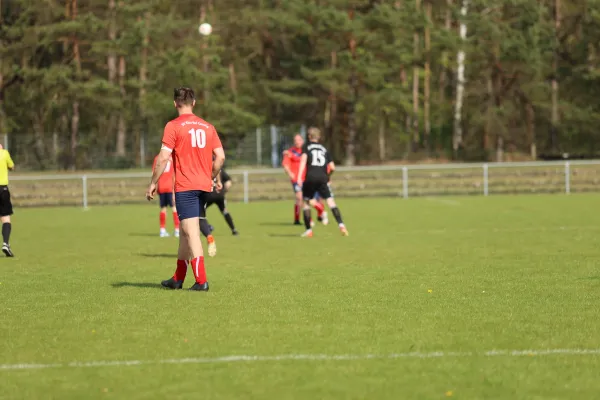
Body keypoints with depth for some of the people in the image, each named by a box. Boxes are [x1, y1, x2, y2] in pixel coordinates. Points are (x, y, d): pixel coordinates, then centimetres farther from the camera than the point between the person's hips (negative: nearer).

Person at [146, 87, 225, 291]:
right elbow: (220, 156, 6)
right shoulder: (207, 126, 9)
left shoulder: (173, 126, -6)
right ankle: (178, 278, 24)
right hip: (203, 186, 6)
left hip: (185, 187, -6)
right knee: (185, 231, 17)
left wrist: (153, 183, -5)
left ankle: (201, 281, -13)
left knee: (191, 233, -6)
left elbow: (163, 158, -12)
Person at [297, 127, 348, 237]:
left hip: (310, 178, -2)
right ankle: (341, 225, -23)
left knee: (306, 202, 13)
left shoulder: (306, 147, 14)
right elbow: (332, 167, 16)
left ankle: (308, 230, 9)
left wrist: (299, 177, -12)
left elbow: (303, 160, -4)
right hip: (323, 178, 2)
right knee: (330, 201, -4)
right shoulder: (324, 149, 22)